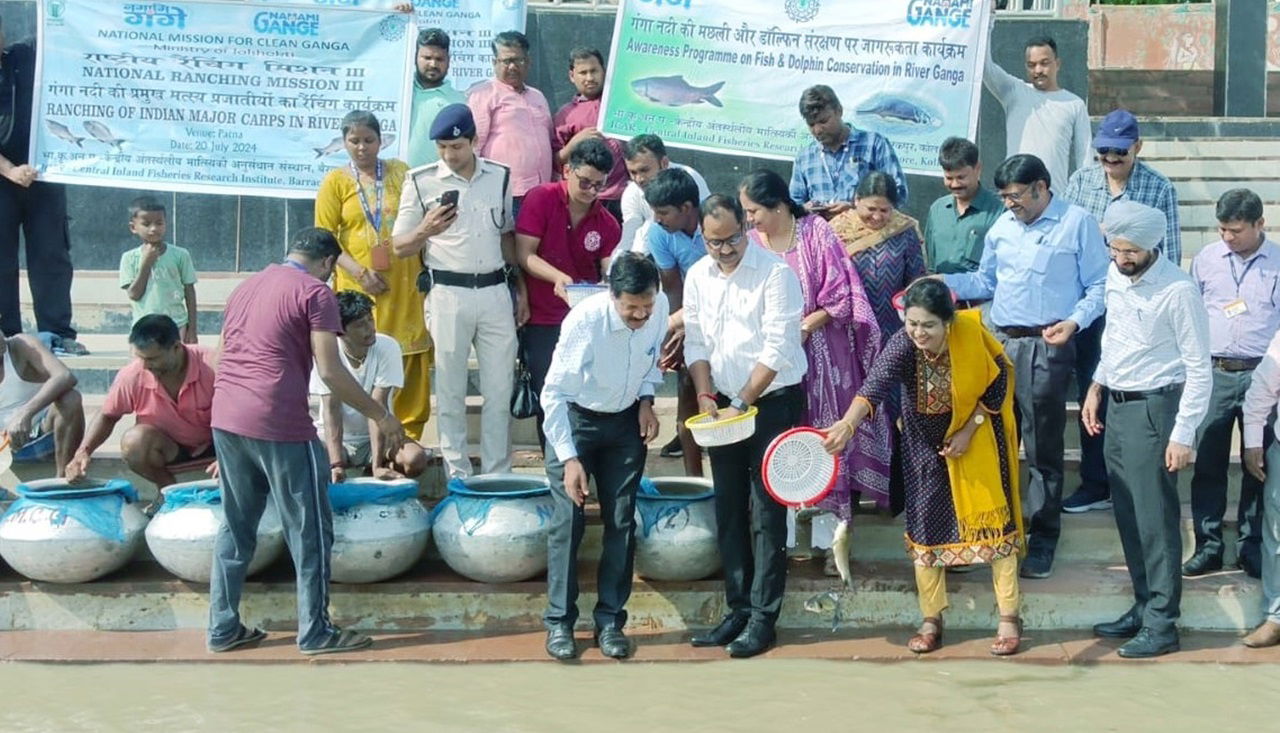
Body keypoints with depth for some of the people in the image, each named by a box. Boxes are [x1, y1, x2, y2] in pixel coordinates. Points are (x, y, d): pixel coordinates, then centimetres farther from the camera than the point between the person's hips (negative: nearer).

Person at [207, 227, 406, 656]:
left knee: (235, 527, 16)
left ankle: (223, 629, 18)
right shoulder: (315, 292, -3)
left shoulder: (246, 288, 20)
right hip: (279, 426, -7)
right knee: (310, 531, 3)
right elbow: (331, 372, -11)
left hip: (225, 418, 8)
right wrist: (381, 417, -2)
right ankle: (316, 633, 7)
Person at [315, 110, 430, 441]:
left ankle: (409, 436, 9)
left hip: (405, 286, 2)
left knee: (411, 362, 0)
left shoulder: (400, 172, 11)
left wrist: (427, 270, 3)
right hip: (359, 288, -1)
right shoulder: (336, 181, 6)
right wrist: (359, 272, -11)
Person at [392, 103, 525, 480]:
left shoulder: (499, 177, 8)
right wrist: (426, 231, -17)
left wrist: (520, 287, 15)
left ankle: (498, 476, 14)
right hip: (448, 293, -3)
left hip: (496, 291, 3)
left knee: (499, 389, 5)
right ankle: (458, 476, 10)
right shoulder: (421, 181, -2)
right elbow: (400, 246, 3)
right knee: (451, 391, 2)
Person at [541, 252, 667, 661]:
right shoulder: (584, 321, -30)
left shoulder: (660, 308, -16)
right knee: (568, 520, -7)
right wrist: (569, 458, -26)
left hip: (626, 422, 4)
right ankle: (559, 622, 4)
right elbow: (554, 394, -24)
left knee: (621, 521, 3)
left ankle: (610, 622, 12)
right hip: (574, 418, -4)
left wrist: (646, 400, -8)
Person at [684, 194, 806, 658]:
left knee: (766, 512, -4)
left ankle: (763, 617, 1)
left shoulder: (775, 272, -13)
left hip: (773, 401, -6)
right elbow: (696, 344, 10)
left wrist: (742, 404, -15)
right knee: (729, 511, 8)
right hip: (724, 406, 6)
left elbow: (778, 349, -16)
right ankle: (738, 609, 17)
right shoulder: (698, 277, 5)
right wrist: (705, 396, -4)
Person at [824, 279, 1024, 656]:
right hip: (926, 439, 1)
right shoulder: (901, 346, -28)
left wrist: (968, 431, -17)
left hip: (977, 434, -1)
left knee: (993, 518, 1)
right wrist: (847, 423, -62)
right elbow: (874, 386, -44)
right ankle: (931, 620, 16)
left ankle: (1009, 618, 12)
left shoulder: (972, 337, -27)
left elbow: (997, 385, -11)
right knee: (926, 522, 3)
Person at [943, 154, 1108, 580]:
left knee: (1043, 448, 0)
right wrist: (944, 283, 5)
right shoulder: (1001, 226, 13)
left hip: (1047, 348, -5)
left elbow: (1099, 285, -3)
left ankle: (1042, 539, 9)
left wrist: (1075, 321, -18)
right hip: (1001, 343, 5)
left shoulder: (1077, 224, -2)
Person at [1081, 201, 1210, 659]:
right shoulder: (1115, 275, 3)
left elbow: (1199, 368, -16)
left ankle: (1162, 625, 5)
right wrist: (1098, 386, 14)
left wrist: (1183, 434, -17)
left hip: (1153, 408, -7)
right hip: (1117, 406, 8)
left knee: (1155, 519, -3)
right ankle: (1144, 606, 26)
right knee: (1127, 516, 14)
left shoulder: (1178, 291, -19)